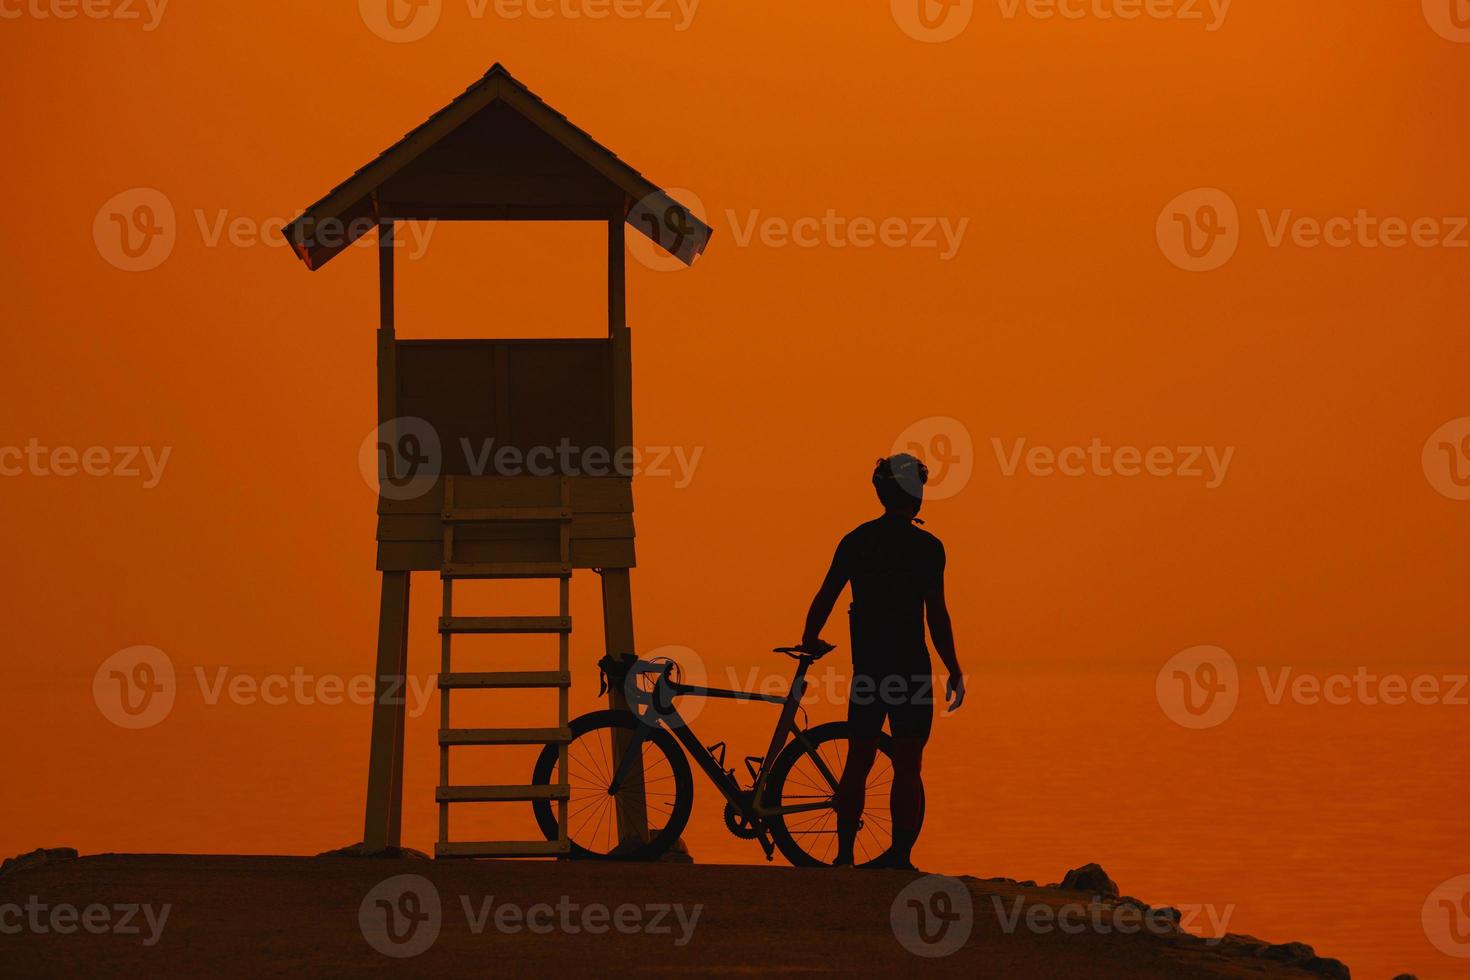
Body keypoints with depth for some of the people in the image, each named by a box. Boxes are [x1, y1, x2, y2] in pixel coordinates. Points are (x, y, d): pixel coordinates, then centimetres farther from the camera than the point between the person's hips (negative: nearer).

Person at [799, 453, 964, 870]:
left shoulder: (855, 541, 5)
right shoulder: (926, 546, -7)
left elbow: (825, 598, 8)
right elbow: (936, 615, -11)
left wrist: (811, 640, 27)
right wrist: (954, 672, -4)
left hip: (867, 668, 4)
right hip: (911, 670, -4)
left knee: (858, 763, 13)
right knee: (907, 768, 0)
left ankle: (844, 855, 13)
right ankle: (900, 859, -4)